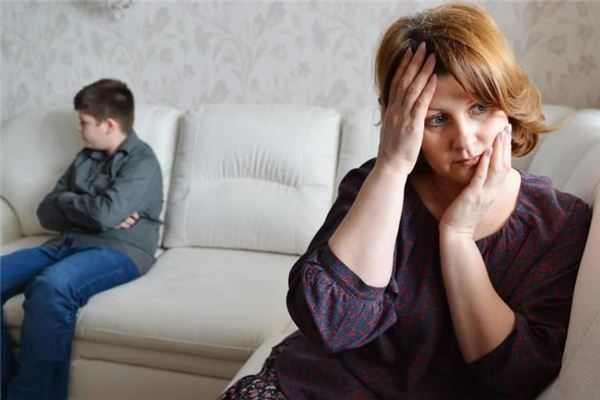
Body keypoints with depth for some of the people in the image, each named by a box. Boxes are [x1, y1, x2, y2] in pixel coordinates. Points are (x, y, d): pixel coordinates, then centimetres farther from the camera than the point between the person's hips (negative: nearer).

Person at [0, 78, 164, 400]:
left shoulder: (142, 162, -2)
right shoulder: (85, 158, 21)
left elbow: (106, 212, -19)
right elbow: (46, 213, 15)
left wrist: (65, 199, 1)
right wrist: (88, 211, -5)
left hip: (118, 251, -8)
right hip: (68, 243, 8)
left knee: (51, 286, -37)